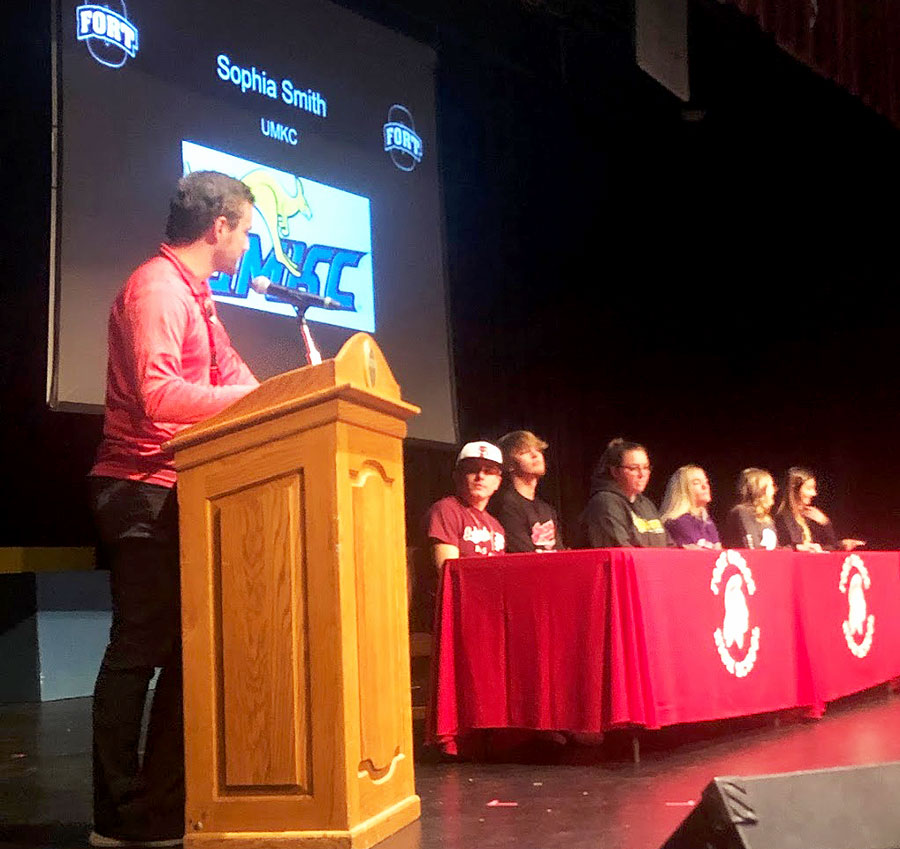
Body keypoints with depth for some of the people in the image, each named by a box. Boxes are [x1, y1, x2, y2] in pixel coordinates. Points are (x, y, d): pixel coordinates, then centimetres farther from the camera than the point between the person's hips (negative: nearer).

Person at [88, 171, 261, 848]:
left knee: (186, 645, 9)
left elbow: (229, 375, 17)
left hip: (178, 493, 10)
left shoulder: (196, 297, 21)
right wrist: (255, 394, -21)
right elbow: (158, 393, -24)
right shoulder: (155, 287, -11)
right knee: (139, 649, -7)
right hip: (142, 491, -10)